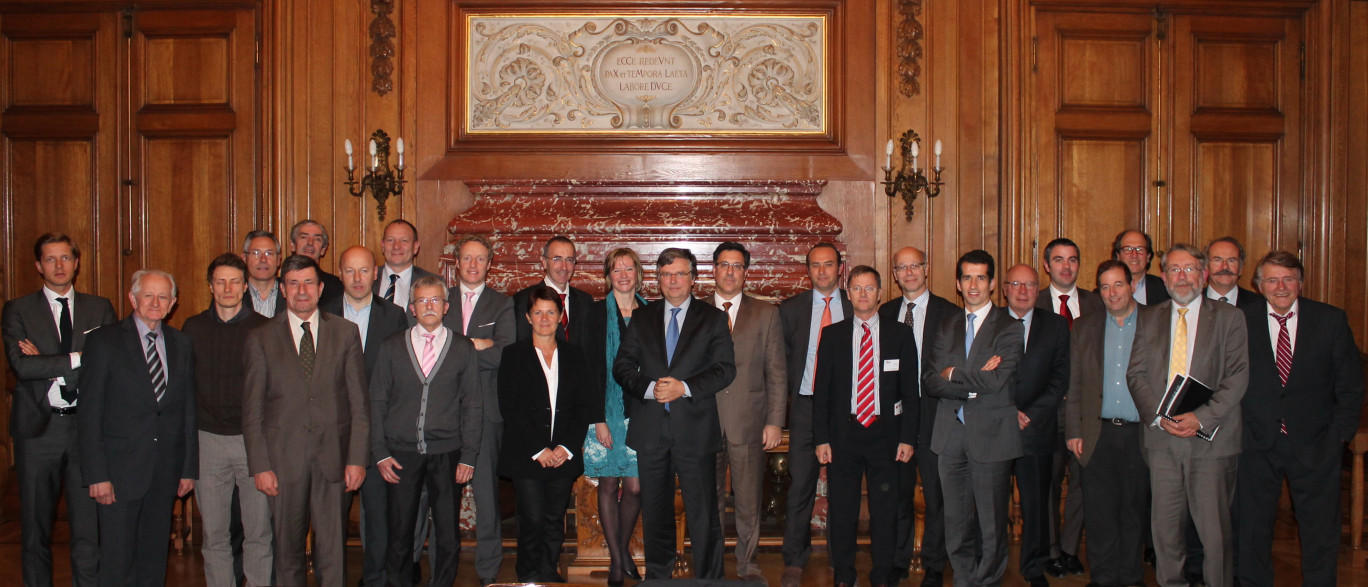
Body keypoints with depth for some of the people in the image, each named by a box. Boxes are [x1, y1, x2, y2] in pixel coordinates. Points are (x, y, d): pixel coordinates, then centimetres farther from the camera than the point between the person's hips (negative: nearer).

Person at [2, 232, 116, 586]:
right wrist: (78, 358, -17)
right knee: (35, 525, 9)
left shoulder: (100, 309, 8)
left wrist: (48, 364, -11)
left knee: (89, 523, 2)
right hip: (38, 426, 0)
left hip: (87, 425, 1)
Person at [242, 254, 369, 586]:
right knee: (287, 549, 7)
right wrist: (260, 466, -4)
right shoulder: (261, 338, 5)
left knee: (332, 550, 2)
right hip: (283, 457, 0)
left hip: (332, 456, 0)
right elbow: (252, 410, 3)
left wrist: (357, 459, -3)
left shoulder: (345, 333, 6)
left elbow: (359, 402, 4)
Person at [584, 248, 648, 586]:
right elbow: (590, 367, -3)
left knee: (634, 487, 0)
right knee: (609, 485, 3)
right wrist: (599, 418, -10)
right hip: (608, 412, -1)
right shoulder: (598, 313, 1)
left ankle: (624, 549, 24)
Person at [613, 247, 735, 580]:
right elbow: (622, 366, 7)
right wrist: (649, 388, -12)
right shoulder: (641, 318, 12)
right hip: (651, 428, 3)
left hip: (695, 428, -2)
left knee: (703, 511, -2)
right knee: (655, 511, 12)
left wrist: (684, 387, -15)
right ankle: (657, 575, 25)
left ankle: (709, 578, 7)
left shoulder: (713, 319, 6)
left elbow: (725, 369, -3)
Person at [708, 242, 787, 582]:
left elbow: (777, 373, 4)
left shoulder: (767, 314, 6)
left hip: (749, 423, 0)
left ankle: (747, 564, 21)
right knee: (709, 501, 8)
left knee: (749, 501, 5)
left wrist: (775, 422, -3)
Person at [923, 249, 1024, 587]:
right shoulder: (948, 330, 13)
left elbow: (998, 380, -16)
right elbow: (929, 383, 2)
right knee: (956, 524, 10)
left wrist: (953, 375, -6)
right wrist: (974, 383, -12)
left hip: (991, 435, -4)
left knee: (992, 525, 1)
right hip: (952, 435, 4)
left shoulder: (1009, 328, -2)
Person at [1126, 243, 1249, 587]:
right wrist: (1159, 415, -9)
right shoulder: (1149, 318, 13)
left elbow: (1237, 377, -4)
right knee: (1164, 526, 7)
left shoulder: (1229, 317, 4)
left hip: (1211, 438, -2)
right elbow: (1135, 374, 7)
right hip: (1161, 437, 3)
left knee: (1215, 529, -3)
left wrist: (1201, 418, -15)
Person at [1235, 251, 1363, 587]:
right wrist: (1237, 429, -5)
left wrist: (1341, 431, -4)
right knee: (1253, 528, 11)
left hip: (1314, 445, 0)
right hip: (1257, 445, 0)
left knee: (1320, 532, 9)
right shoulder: (1242, 323, -1)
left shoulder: (1331, 320, 0)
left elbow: (1351, 383, 2)